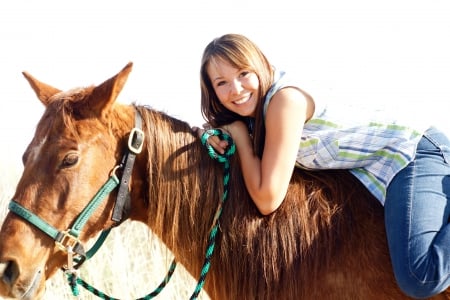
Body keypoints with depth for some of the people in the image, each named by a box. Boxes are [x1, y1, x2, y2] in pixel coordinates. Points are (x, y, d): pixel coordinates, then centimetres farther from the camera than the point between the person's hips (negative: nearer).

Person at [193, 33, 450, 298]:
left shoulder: (286, 99, -22)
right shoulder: (257, 105, 5)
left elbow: (267, 200, -23)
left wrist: (239, 135, -12)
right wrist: (213, 135, -6)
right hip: (383, 167, 10)